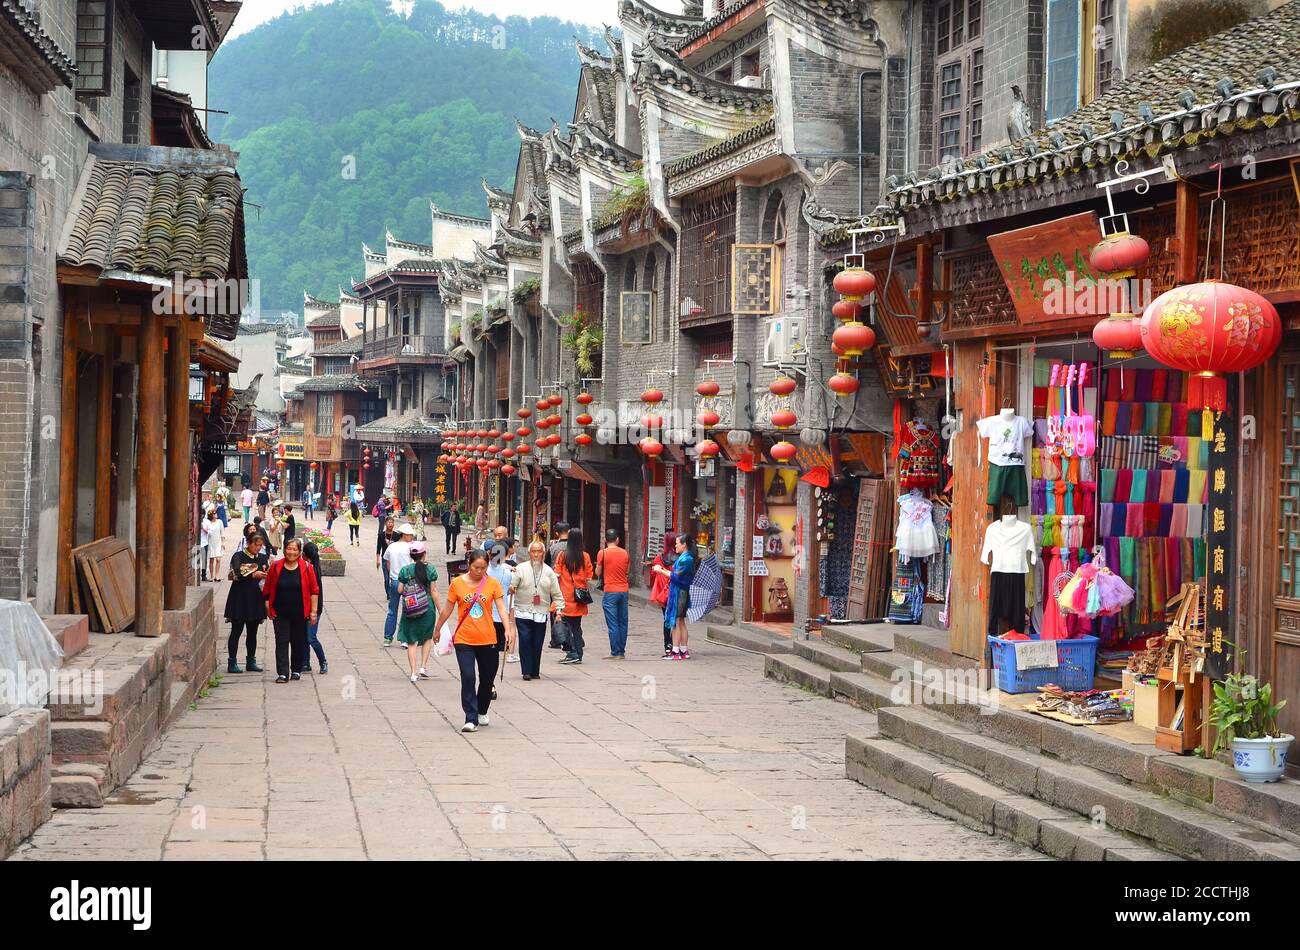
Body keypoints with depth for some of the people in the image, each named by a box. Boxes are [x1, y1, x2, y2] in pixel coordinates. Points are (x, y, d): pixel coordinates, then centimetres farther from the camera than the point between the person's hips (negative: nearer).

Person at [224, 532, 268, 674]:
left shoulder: (262, 557, 11)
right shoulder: (238, 556, -5)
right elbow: (237, 575, -16)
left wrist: (267, 574, -13)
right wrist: (254, 575, -25)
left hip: (255, 599, 5)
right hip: (240, 598, -5)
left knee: (252, 632, 10)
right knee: (236, 630, -2)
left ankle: (251, 661, 17)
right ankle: (232, 662, 1)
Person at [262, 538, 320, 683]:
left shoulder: (306, 568, -2)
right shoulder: (275, 567, 0)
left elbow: (314, 590, 0)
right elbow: (267, 589, 7)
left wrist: (313, 611, -4)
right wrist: (268, 608, 4)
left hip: (300, 613, 0)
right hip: (280, 613, 0)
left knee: (298, 642, 8)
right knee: (281, 642, -5)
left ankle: (296, 670, 23)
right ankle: (282, 673, -6)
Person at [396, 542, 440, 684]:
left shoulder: (405, 570, -4)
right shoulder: (430, 569, -7)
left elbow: (400, 590, -2)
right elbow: (434, 591, -7)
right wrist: (439, 609, -1)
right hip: (427, 608, 0)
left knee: (412, 641, 7)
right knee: (427, 637, 20)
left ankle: (413, 673, 3)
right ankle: (423, 667, 11)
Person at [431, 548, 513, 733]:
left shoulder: (492, 583, -1)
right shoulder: (457, 583, -2)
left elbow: (502, 608, -6)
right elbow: (447, 609, 9)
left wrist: (508, 628, -21)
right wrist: (437, 629, 17)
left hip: (487, 640, 1)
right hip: (464, 640, -1)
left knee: (487, 679, 12)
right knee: (467, 677, -13)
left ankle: (482, 712, 37)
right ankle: (471, 719, -10)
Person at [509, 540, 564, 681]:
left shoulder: (549, 572, 9)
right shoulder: (521, 569, 2)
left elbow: (556, 594, 11)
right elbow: (512, 586, -3)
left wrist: (559, 609, 2)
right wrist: (511, 589, -25)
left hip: (541, 614, 2)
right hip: (523, 612, -2)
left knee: (537, 643, 3)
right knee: (525, 640, -10)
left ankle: (535, 671, 15)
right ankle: (526, 671, -3)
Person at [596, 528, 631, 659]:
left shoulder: (602, 553, -7)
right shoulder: (625, 553, 5)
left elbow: (598, 573, -2)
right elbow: (627, 570, 13)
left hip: (610, 591, -4)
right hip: (624, 590, 4)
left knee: (612, 624, -3)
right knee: (623, 622, 10)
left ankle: (615, 653, -5)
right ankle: (621, 651, 13)